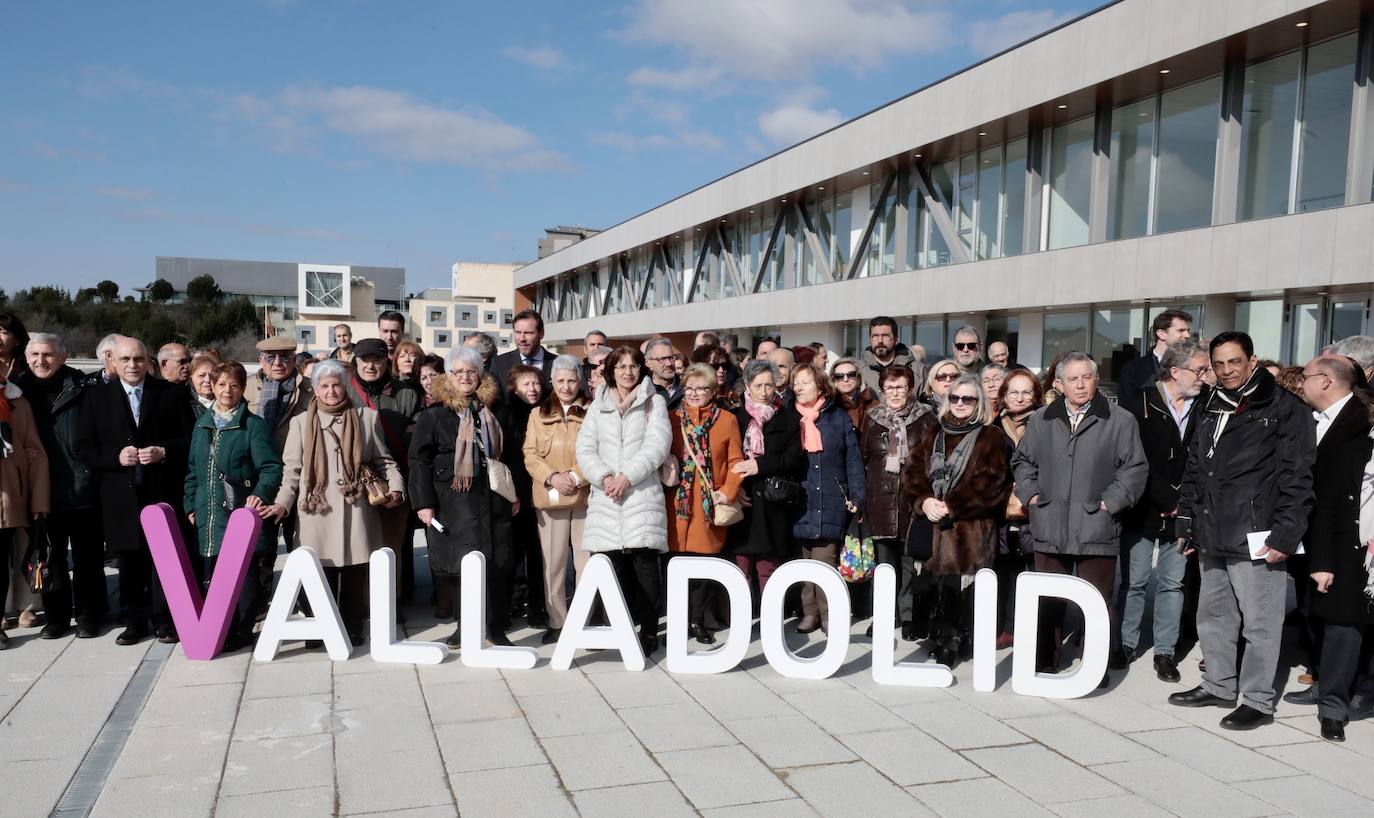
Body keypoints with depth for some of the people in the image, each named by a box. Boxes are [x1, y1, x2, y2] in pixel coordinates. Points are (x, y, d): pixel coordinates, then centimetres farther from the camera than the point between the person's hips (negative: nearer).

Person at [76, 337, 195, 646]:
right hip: (121, 496, 2)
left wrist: (163, 452, -13)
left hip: (163, 492, -1)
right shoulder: (97, 398, 8)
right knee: (129, 560, 7)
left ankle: (164, 619, 11)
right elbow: (85, 447, 6)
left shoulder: (173, 393, 4)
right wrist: (116, 457, -11)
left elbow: (191, 438, 4)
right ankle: (135, 621, 17)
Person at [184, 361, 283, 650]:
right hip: (208, 516, 5)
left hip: (242, 512, -5)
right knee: (208, 575, 6)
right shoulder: (202, 425, 15)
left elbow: (271, 467, -10)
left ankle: (240, 632, 11)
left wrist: (260, 494, -26)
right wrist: (190, 504, 13)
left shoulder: (254, 425, -4)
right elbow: (193, 470, 21)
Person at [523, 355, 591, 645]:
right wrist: (552, 477, -10)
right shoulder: (538, 414, 13)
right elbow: (530, 455, 6)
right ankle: (556, 622, 12)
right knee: (553, 561, 4)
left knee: (587, 561, -1)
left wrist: (575, 476, -14)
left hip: (586, 496, -2)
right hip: (550, 498, 2)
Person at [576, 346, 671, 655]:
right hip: (606, 497, 3)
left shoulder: (654, 402, 10)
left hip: (642, 494, -2)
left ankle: (649, 631, 0)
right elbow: (585, 448, 9)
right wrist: (604, 477, -8)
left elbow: (657, 444, -3)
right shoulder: (598, 405, 18)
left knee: (645, 563, -7)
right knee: (611, 564, -2)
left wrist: (628, 476, -13)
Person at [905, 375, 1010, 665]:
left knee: (962, 589, -6)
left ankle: (952, 645, 7)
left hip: (971, 529, -3)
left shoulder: (991, 436, 3)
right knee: (934, 587, 1)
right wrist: (924, 501, -10)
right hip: (931, 525, 4)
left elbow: (990, 483, -8)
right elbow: (912, 472, 9)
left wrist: (952, 507, -14)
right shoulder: (930, 432, 16)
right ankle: (940, 639, 15)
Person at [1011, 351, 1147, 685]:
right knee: (1048, 602, 10)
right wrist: (1031, 494, 7)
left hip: (1096, 529, -3)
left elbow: (1135, 468, -1)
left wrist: (1109, 501, -8)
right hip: (1049, 529, 3)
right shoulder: (1041, 421, 11)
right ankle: (1046, 663, 22)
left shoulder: (1120, 421, 0)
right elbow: (1022, 461, 20)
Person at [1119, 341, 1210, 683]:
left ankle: (1165, 651, 18)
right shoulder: (1139, 404, -7)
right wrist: (1167, 501, -12)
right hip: (1143, 510, -2)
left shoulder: (1204, 405, 2)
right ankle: (1128, 643, 21)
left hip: (1181, 513, 2)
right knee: (1135, 580, 7)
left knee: (1173, 583, 8)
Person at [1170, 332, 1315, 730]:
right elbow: (1193, 469, 21)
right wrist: (1187, 520, 16)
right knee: (1212, 618, 16)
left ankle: (1257, 701, 11)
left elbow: (1297, 476, -11)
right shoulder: (1211, 410, 16)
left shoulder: (1284, 409, -5)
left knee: (1259, 624, 0)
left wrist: (1285, 535, -16)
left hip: (1256, 539, -7)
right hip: (1213, 539, 7)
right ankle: (1219, 686, 30)